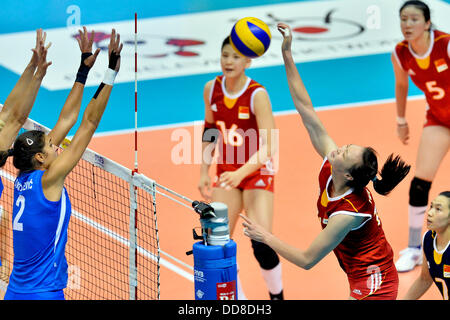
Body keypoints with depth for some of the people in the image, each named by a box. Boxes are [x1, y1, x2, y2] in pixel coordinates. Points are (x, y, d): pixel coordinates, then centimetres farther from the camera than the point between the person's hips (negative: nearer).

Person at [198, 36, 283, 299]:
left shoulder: (258, 95, -21)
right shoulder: (212, 89, -5)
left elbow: (268, 147, -26)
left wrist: (240, 174, -39)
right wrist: (204, 172, 5)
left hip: (257, 173, -5)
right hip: (227, 174, 5)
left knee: (261, 246, -14)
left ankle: (277, 295, 12)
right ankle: (238, 298, 13)